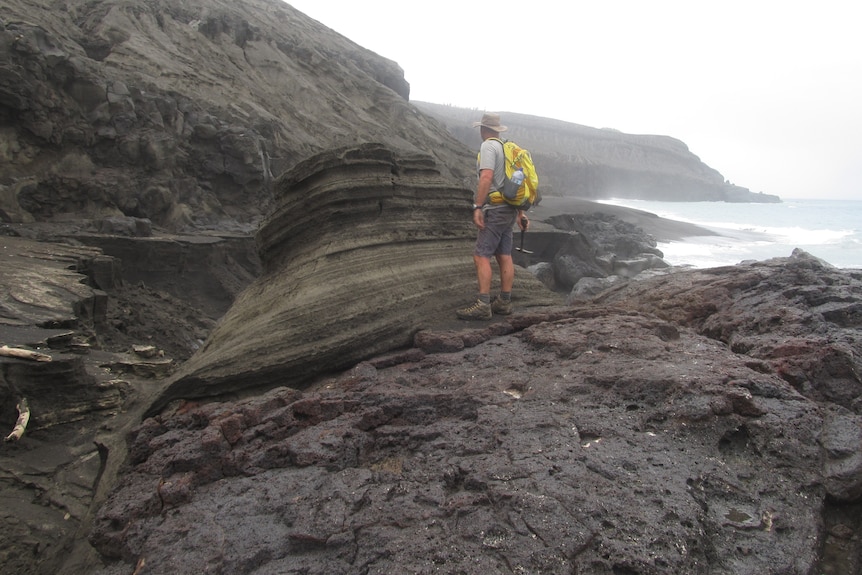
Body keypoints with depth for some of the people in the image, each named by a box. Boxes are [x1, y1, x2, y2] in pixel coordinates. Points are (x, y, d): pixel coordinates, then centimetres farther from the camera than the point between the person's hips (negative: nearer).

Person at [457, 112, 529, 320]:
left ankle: (483, 306, -14)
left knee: (481, 256, -10)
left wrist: (477, 207, -24)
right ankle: (504, 303, 13)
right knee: (504, 257, 9)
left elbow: (486, 177, -23)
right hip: (509, 209, 9)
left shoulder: (488, 146, -10)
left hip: (495, 209, -9)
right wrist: (520, 212, 22)